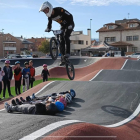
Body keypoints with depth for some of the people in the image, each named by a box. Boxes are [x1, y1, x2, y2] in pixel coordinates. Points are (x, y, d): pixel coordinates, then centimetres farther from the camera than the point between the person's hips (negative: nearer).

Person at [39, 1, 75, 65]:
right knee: (61, 41, -2)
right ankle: (63, 59, -2)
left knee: (65, 36, -29)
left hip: (69, 25, -6)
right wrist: (48, 28, -20)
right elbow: (49, 23, 0)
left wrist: (70, 25, -34)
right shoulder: (50, 15, -8)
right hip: (63, 26, 7)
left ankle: (68, 52, -20)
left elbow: (70, 16, -26)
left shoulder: (59, 10, -29)